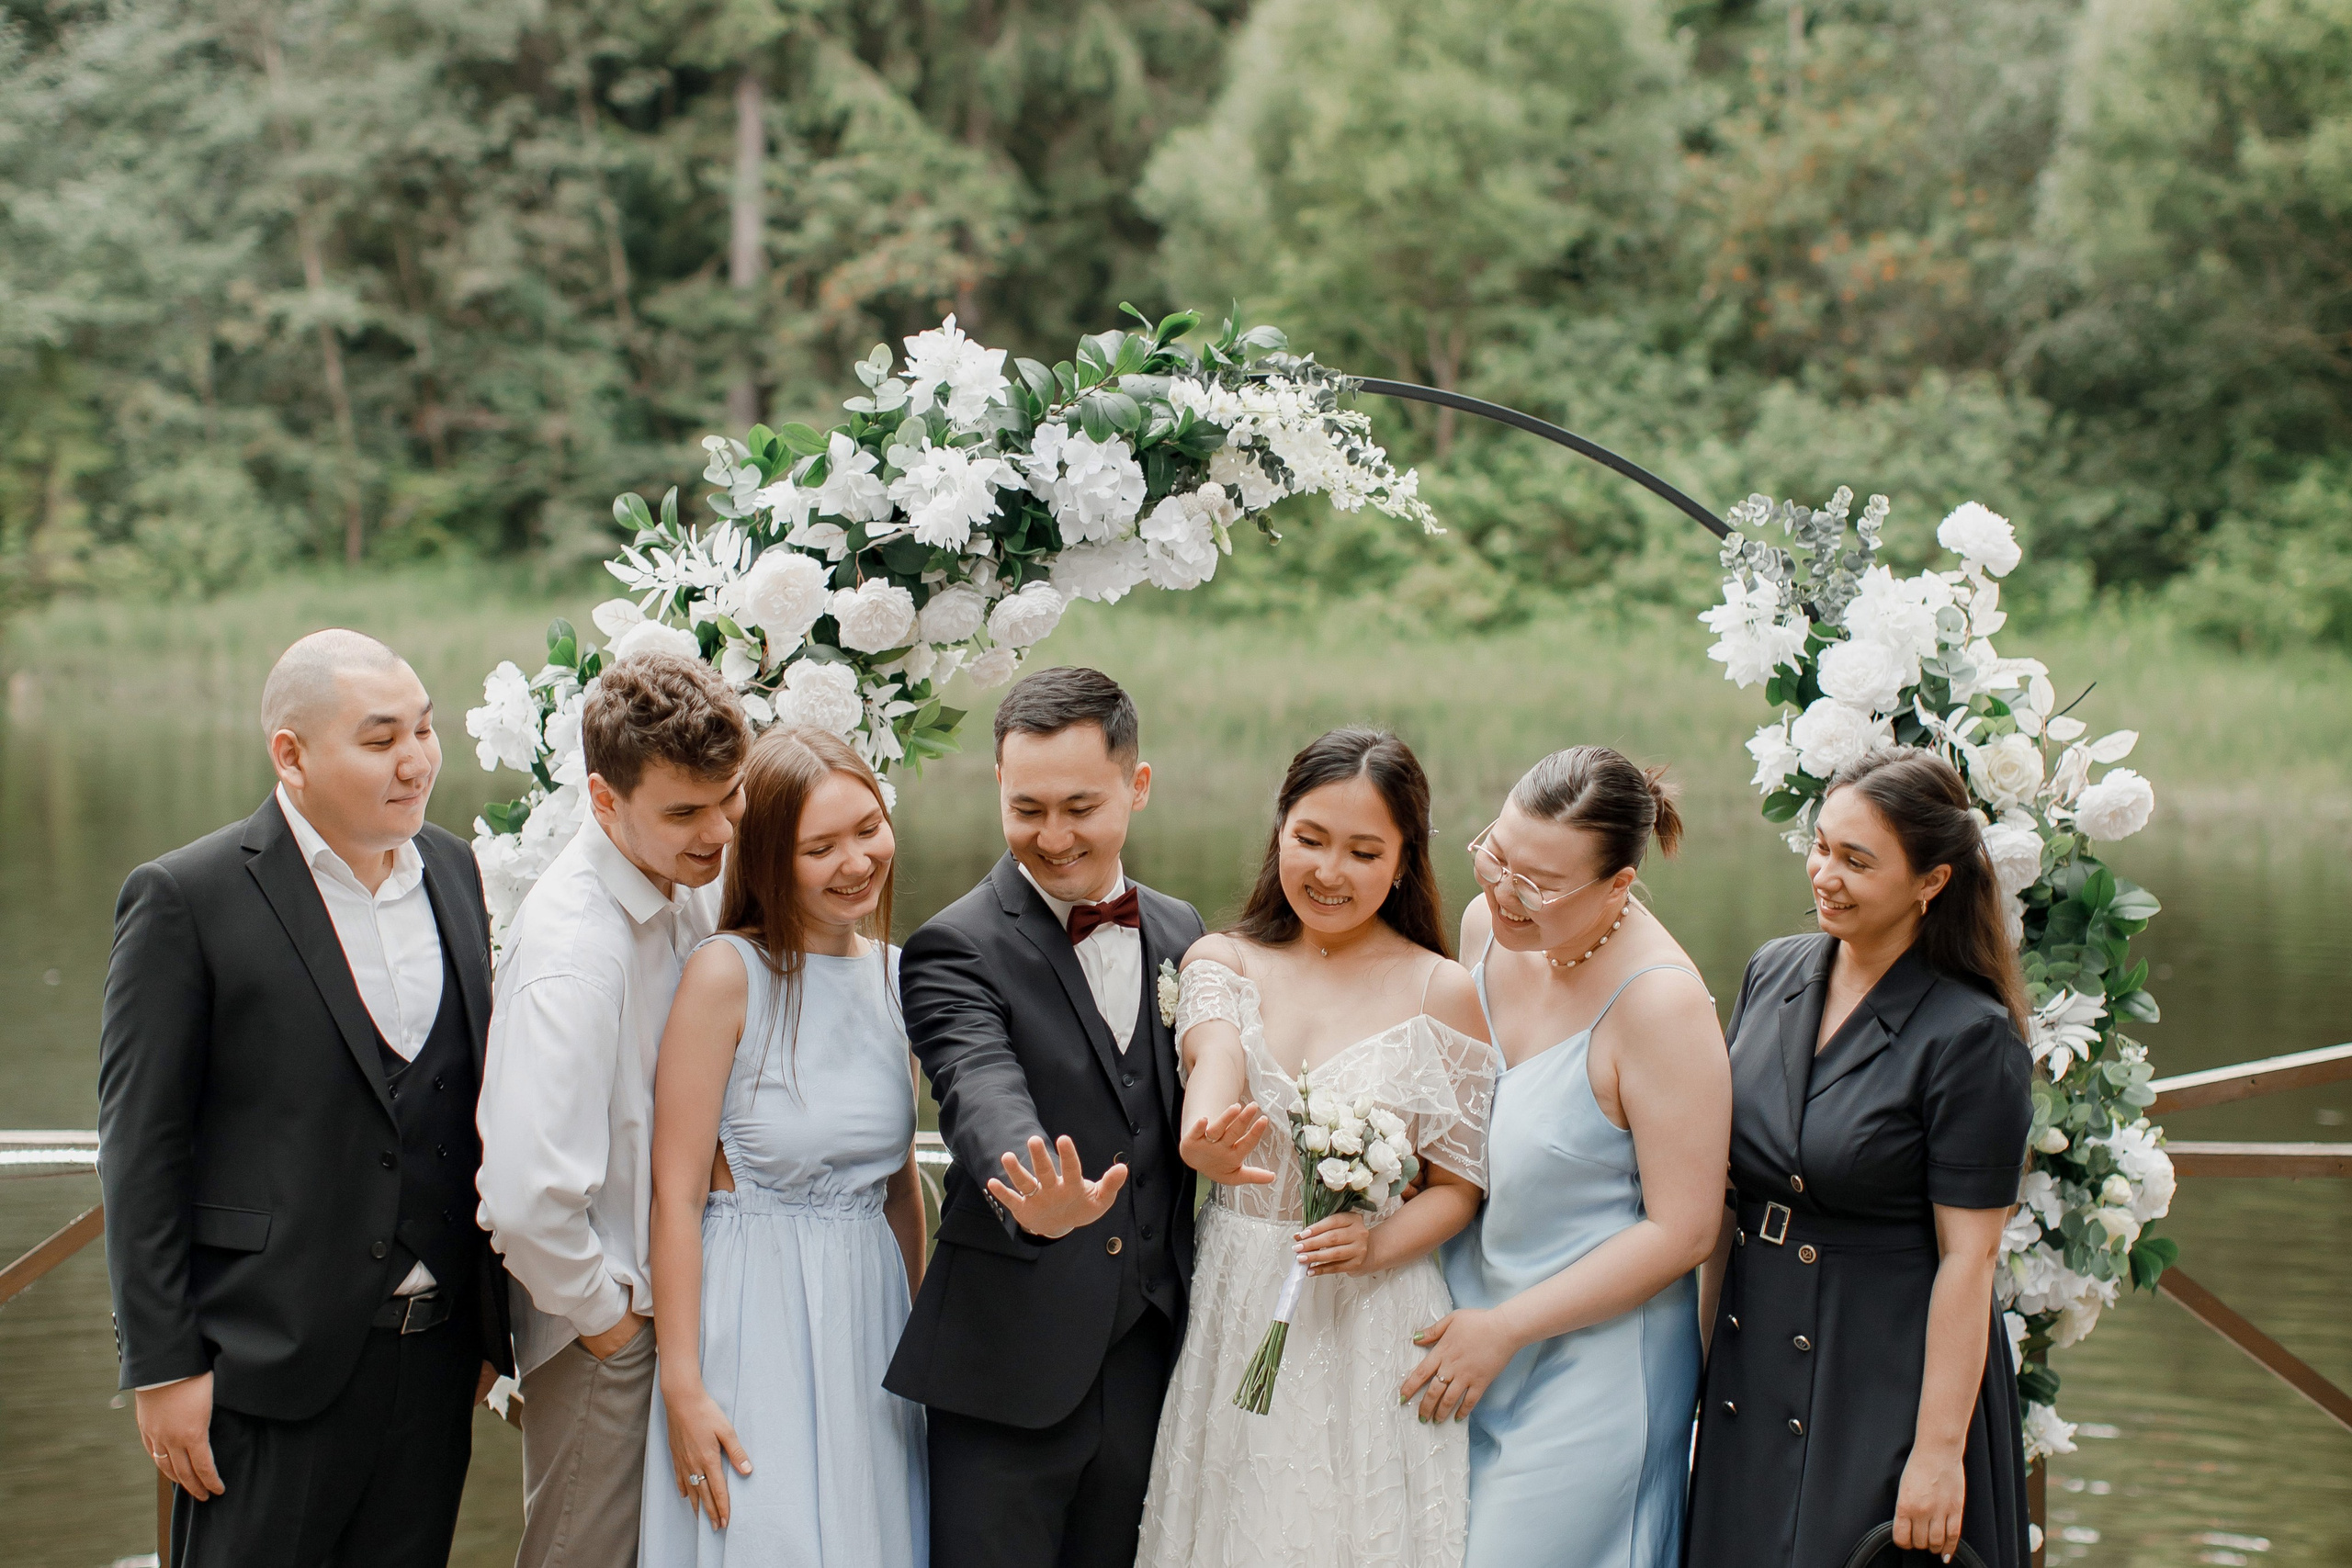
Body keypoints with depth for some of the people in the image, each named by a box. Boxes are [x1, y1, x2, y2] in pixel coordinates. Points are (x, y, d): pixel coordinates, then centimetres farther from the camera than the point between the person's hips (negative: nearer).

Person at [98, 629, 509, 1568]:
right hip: (271, 1369, -5)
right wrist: (163, 1366, -11)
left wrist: (491, 1323, 11)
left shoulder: (453, 872, 8)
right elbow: (140, 1148, -9)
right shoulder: (186, 899, -8)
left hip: (438, 1358, 5)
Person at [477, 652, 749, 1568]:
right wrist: (601, 1310, -18)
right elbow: (528, 1200, -34)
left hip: (679, 1290, 8)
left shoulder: (694, 885, 0)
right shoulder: (574, 950, -28)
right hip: (608, 1325, -8)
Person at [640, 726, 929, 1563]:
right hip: (752, 1313, -6)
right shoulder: (728, 973, -12)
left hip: (871, 1308, 6)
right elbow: (676, 1194, -12)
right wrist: (682, 1389, -14)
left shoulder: (895, 974, 7)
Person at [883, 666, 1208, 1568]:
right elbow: (985, 1096, -28)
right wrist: (1036, 1200, -47)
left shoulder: (1178, 934, 10)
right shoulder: (956, 950, -10)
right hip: (1010, 1368, -5)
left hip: (1151, 1357, 5)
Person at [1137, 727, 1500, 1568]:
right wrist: (1206, 1140, -42)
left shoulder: (1442, 993, -4)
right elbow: (1214, 1060, -20)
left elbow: (1459, 1186, 0)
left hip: (1371, 1330, -2)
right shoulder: (1221, 961, 2)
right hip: (1231, 1311, 2)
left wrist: (1378, 1243, -20)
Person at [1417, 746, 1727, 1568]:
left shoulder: (1660, 1001, -24)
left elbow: (1682, 1232, -19)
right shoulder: (1487, 925, -4)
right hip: (1465, 1322, 7)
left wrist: (1506, 1330, -15)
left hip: (1592, 1363, -6)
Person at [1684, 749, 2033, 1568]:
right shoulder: (1772, 974, 4)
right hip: (1751, 1370, 6)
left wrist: (1939, 1450, -16)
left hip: (1891, 1380, -6)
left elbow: (1968, 1260, -15)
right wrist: (1703, 1346, 11)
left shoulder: (1972, 1039, -15)